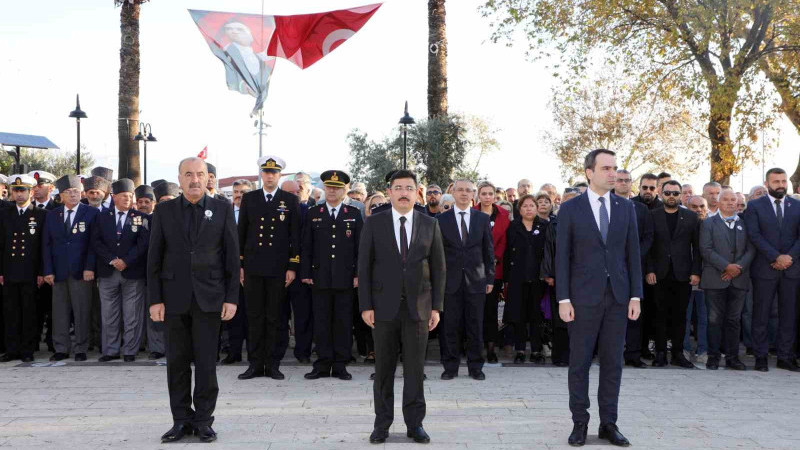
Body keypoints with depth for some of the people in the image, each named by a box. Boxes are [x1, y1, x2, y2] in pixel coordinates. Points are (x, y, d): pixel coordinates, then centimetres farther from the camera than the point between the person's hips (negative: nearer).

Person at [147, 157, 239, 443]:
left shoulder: (223, 209, 3)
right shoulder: (164, 211, 6)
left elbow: (232, 255, 1)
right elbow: (154, 258, 5)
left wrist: (232, 298, -4)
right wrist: (154, 299, -2)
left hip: (209, 297, -1)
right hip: (175, 298, 1)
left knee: (206, 362, 2)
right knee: (177, 362, 6)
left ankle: (203, 420, 13)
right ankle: (181, 420, 17)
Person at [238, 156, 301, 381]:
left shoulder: (291, 200, 4)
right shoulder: (249, 198, 9)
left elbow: (295, 236, 3)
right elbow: (241, 233, 11)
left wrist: (293, 267, -3)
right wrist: (239, 264, 6)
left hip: (278, 269, -1)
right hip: (253, 267, 2)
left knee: (274, 318, 4)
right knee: (254, 317, 4)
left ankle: (272, 364, 12)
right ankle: (256, 364, 11)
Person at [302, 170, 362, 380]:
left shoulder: (354, 214, 8)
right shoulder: (313, 214, 9)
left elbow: (360, 246, 6)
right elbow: (306, 246, 7)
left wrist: (358, 274, -1)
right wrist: (305, 273, 0)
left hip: (345, 278, 0)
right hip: (320, 277, 0)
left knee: (343, 321, 2)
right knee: (321, 321, 2)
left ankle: (340, 365, 10)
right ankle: (323, 365, 9)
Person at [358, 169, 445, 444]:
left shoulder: (430, 225, 5)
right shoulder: (373, 223, 1)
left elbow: (438, 268, 6)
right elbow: (364, 266, 0)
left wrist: (436, 306, 1)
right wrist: (365, 305, -6)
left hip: (418, 307, 1)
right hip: (384, 306, 0)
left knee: (415, 368, 4)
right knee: (383, 368, 6)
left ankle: (414, 424, 15)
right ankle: (382, 423, 16)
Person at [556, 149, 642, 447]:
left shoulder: (625, 208, 8)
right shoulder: (570, 209, -1)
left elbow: (632, 253, 7)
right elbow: (562, 256, -3)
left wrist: (636, 295, 1)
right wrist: (563, 299, -8)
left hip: (618, 297, 3)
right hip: (584, 297, -3)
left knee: (613, 363, 7)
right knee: (579, 362, 3)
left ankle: (609, 423, 16)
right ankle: (580, 423, 13)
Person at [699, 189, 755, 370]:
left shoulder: (745, 224, 14)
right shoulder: (709, 223, 5)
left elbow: (751, 249, 7)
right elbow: (706, 250, -5)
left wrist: (739, 267, -9)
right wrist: (726, 266, -13)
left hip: (739, 279, 2)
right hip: (715, 279, -2)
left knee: (734, 319, 6)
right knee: (715, 319, -1)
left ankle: (732, 357, 12)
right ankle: (713, 357, 6)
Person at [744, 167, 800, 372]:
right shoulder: (754, 206, 1)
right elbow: (754, 235, -8)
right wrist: (776, 257, -15)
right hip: (764, 269, -3)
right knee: (761, 315, 1)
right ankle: (760, 357, 8)